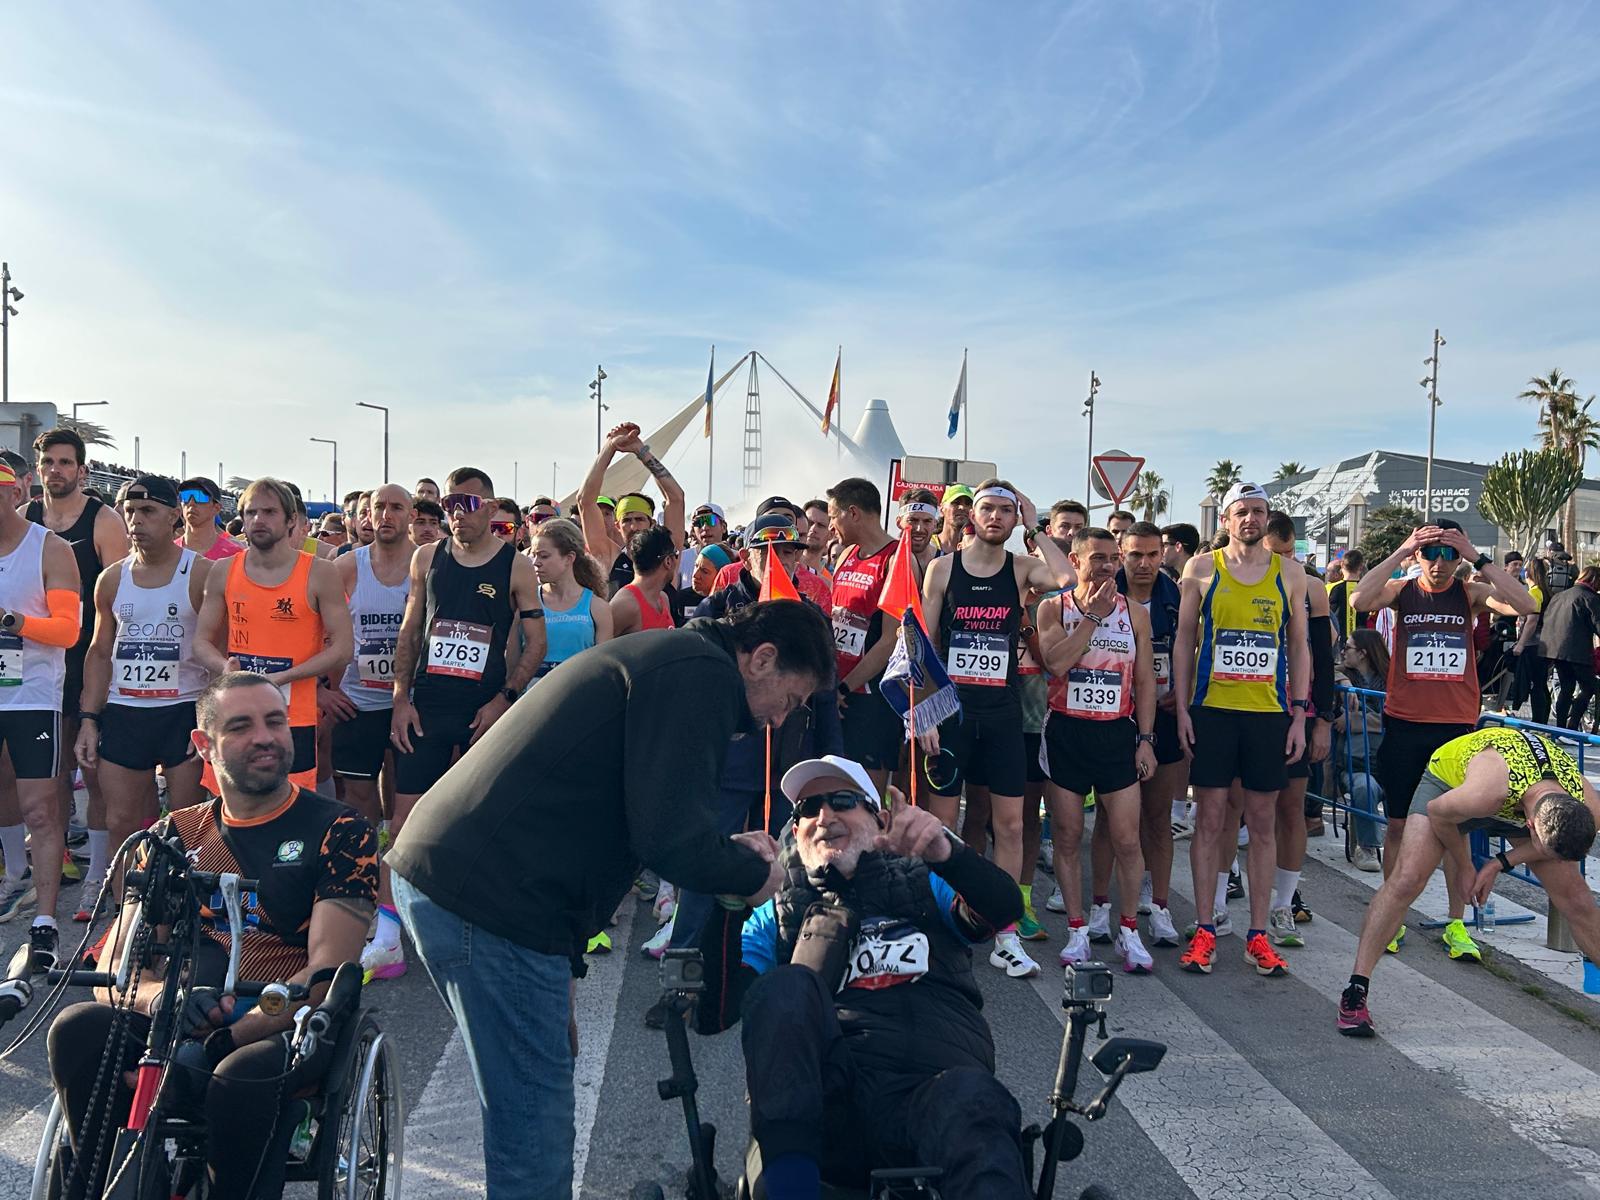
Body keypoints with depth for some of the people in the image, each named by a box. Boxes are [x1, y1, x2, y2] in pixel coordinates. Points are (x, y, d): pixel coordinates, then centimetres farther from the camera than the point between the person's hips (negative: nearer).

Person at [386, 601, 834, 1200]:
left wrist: (727, 848, 20)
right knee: (536, 1137, 0)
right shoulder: (703, 673, -11)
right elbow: (669, 839, -19)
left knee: (527, 1110, 22)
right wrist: (754, 874, 0)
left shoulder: (668, 654, 20)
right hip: (490, 902, -11)